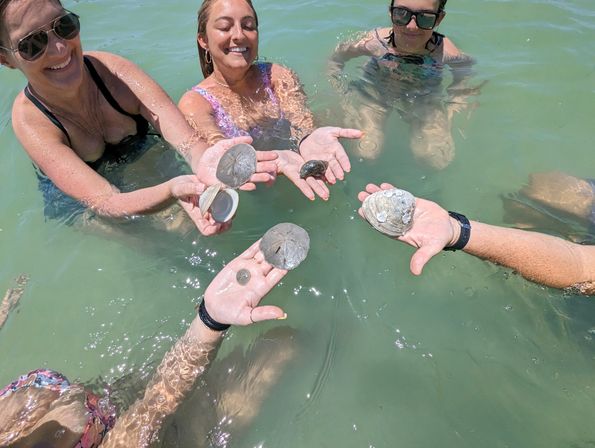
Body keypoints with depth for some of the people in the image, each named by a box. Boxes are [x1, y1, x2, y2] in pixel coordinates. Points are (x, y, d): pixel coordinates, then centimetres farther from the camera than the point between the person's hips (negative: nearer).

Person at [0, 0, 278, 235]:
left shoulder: (111, 69, -23)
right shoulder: (28, 121, -27)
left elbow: (184, 139, -37)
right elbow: (104, 202, -38)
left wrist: (201, 159, -63)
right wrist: (172, 190, -59)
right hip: (81, 208, -2)